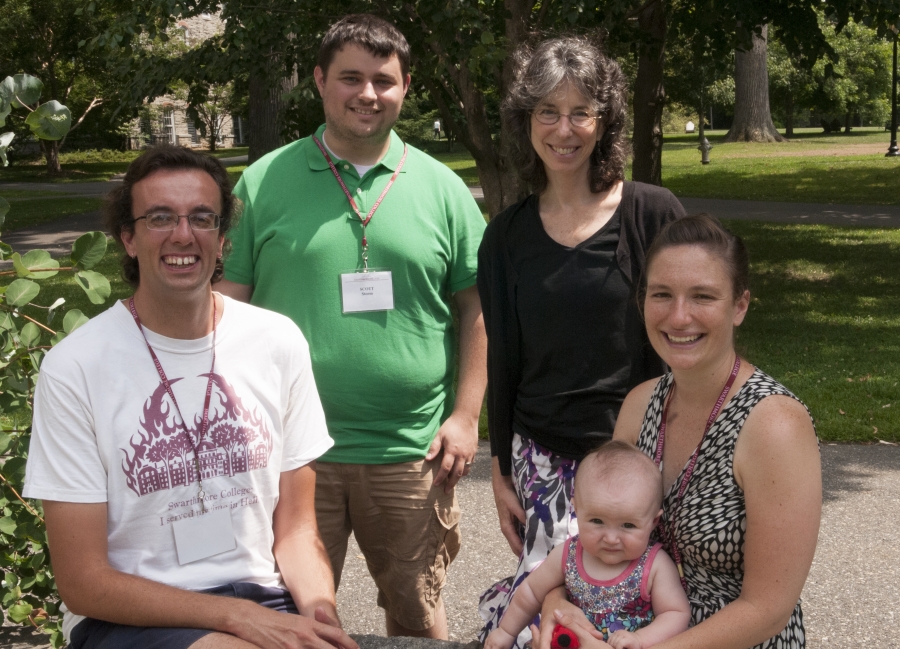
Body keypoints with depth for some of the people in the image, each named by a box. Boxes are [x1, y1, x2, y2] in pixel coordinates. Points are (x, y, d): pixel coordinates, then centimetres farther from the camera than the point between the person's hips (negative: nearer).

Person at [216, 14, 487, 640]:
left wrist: (466, 415, 0)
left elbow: (477, 307, 7)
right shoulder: (264, 183, 1)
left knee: (417, 612, 15)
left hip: (412, 451, 1)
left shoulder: (442, 188, 4)